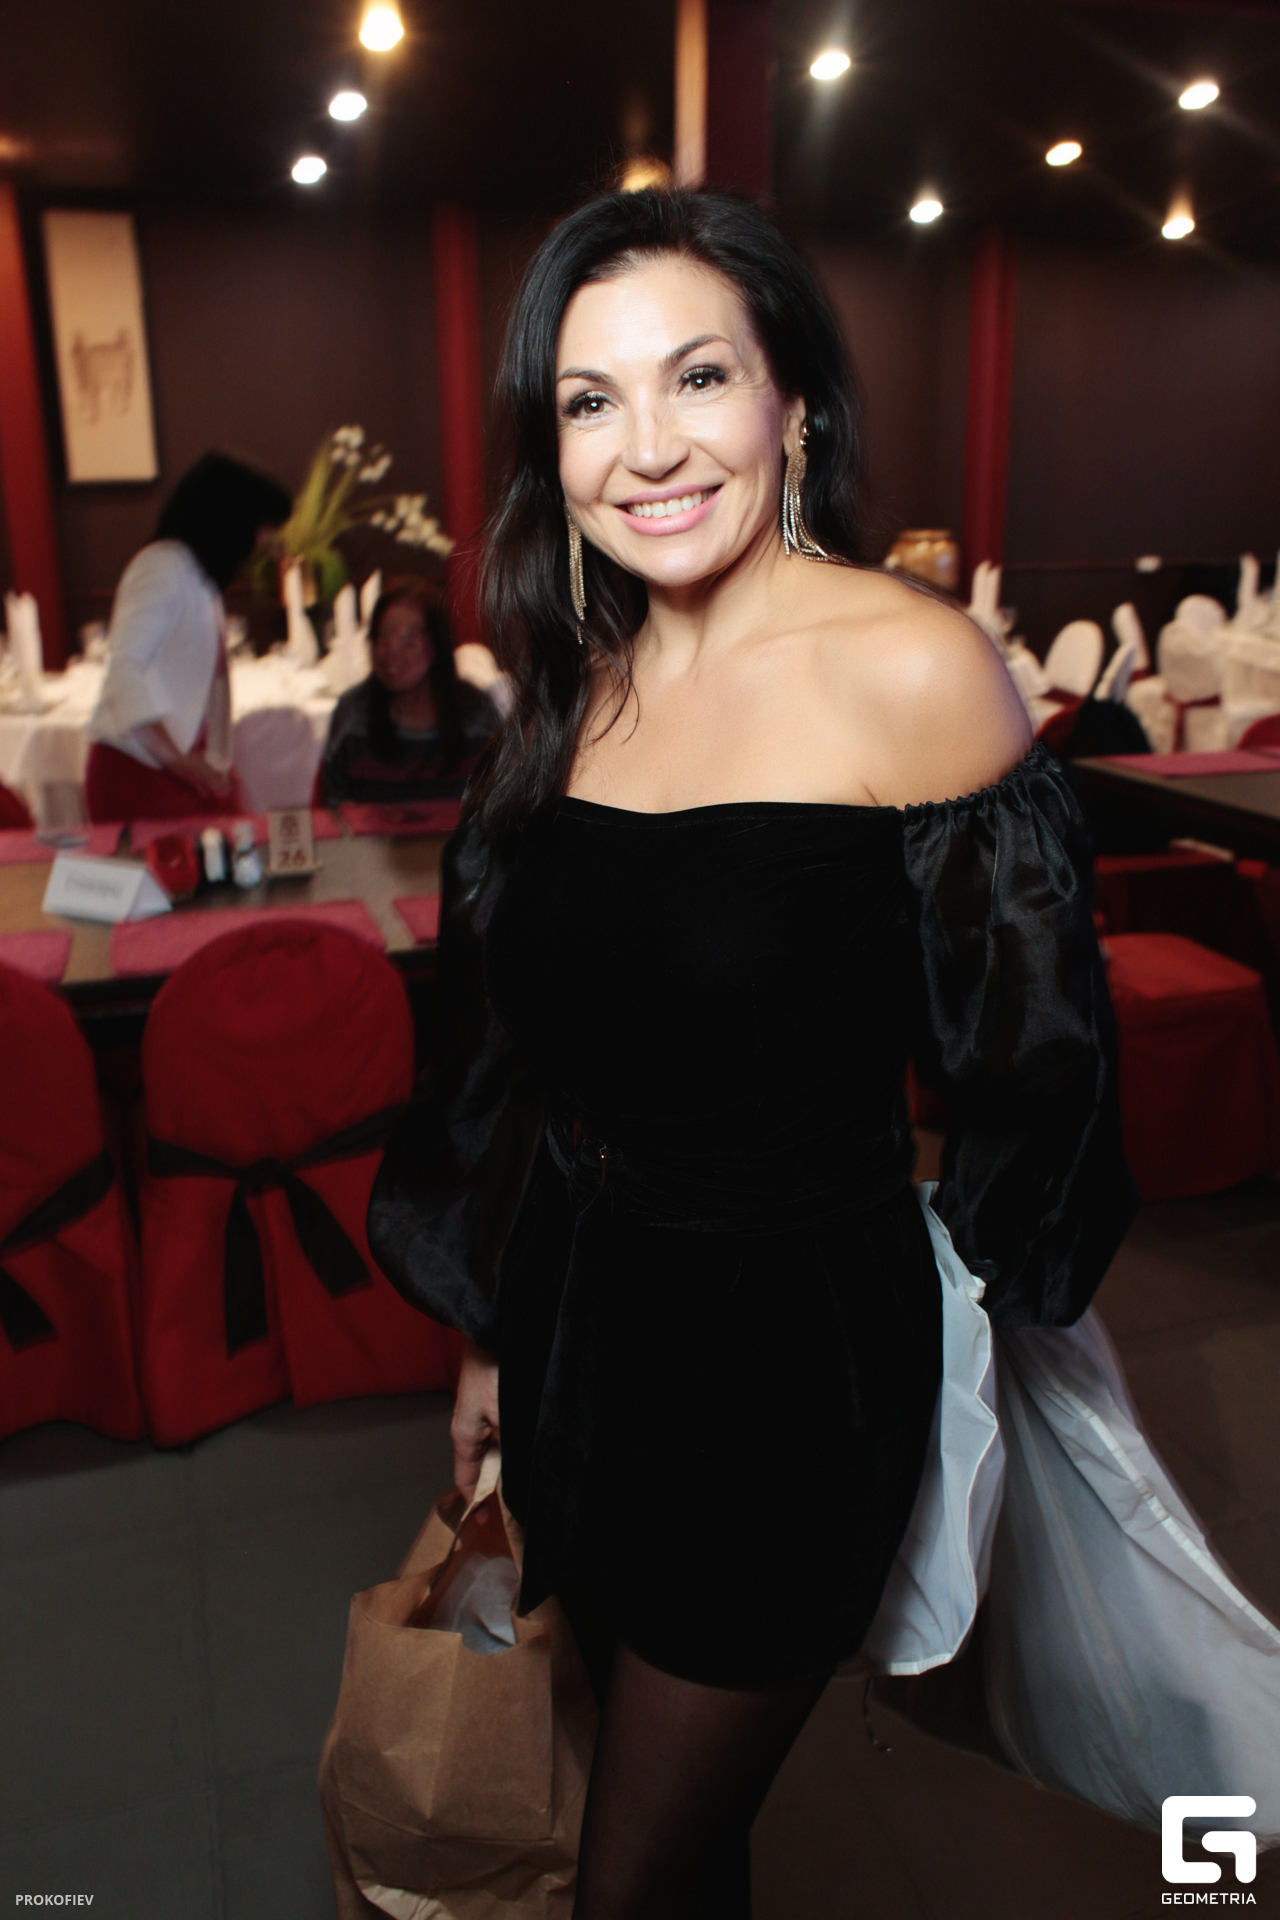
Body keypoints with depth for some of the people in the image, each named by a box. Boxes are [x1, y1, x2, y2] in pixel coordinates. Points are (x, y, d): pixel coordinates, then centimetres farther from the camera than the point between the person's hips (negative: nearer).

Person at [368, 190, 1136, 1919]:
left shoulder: (916, 667, -18)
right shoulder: (575, 685, 0)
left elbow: (1025, 1051, -8)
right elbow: (519, 1047, 7)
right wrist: (489, 1336, 12)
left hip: (792, 1345, -5)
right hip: (572, 1317, 6)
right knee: (658, 1781, 28)